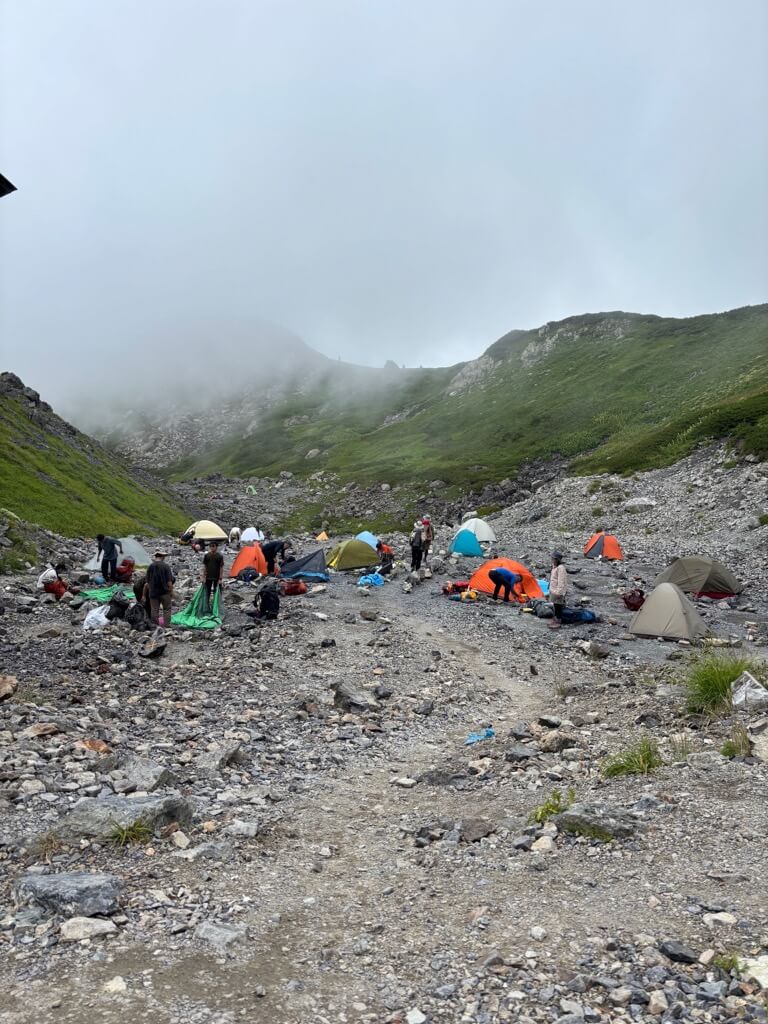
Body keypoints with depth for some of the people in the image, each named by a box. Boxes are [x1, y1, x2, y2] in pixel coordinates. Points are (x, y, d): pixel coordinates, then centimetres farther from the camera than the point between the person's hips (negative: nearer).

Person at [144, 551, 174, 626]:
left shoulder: (150, 566, 0)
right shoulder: (166, 566, -9)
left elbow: (147, 582, 2)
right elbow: (169, 581, -11)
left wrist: (144, 595, 8)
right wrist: (171, 591, -1)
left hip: (153, 592, 3)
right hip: (164, 592, -2)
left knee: (154, 610, 9)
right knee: (167, 609, 9)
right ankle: (166, 625, 6)